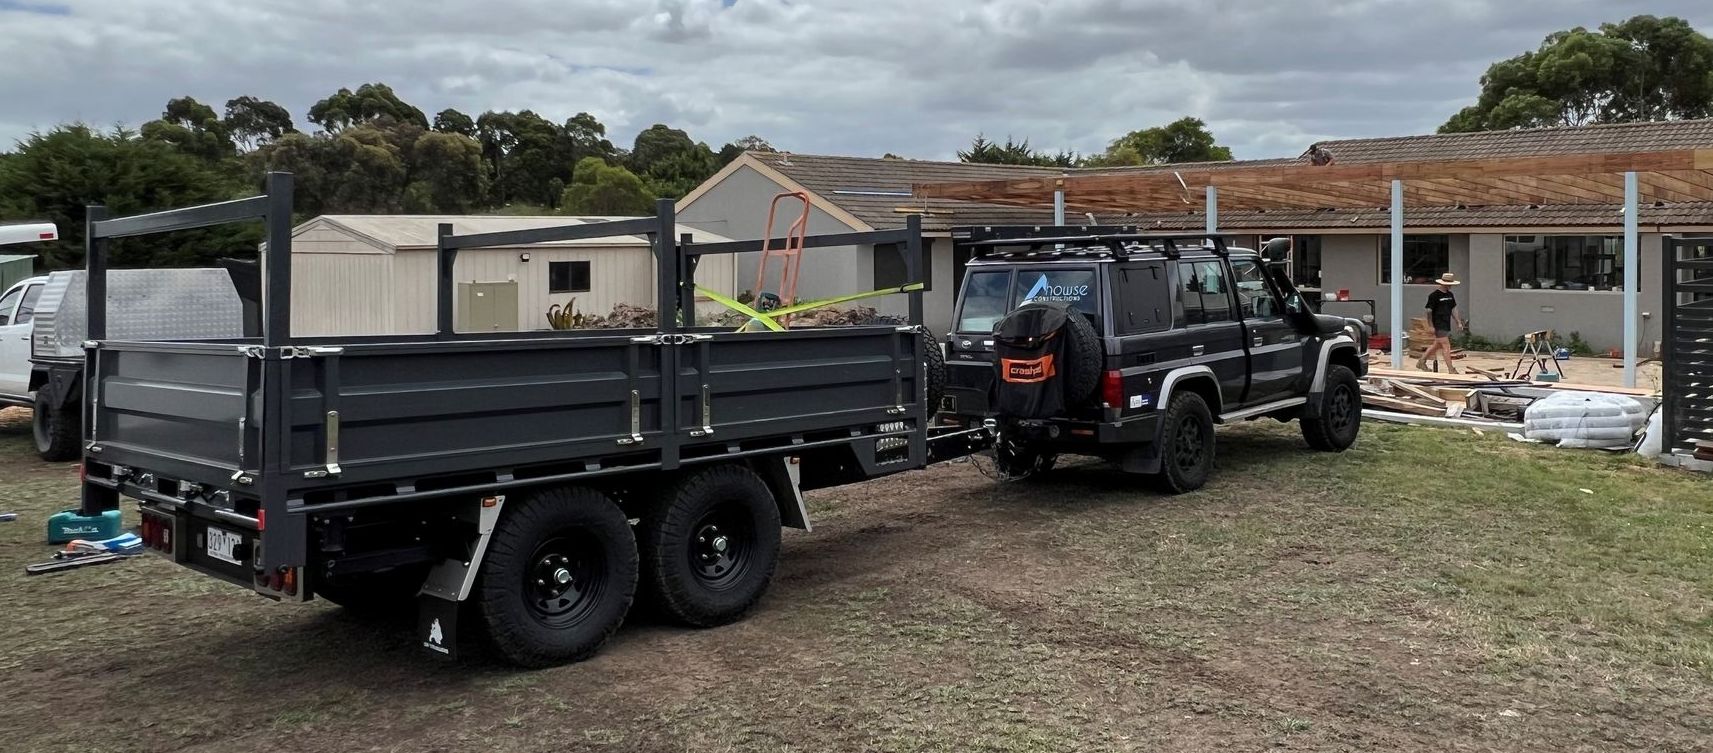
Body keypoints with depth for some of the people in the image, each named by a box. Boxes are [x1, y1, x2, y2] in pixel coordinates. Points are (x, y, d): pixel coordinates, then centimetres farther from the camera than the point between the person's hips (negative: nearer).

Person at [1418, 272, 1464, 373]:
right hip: (1439, 326, -8)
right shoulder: (1434, 295, -12)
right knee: (1446, 346, -10)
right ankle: (1451, 369, -8)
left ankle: (1421, 362, 27)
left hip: (1447, 326, 8)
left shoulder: (1450, 295, 12)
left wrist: (1458, 322, 15)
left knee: (1437, 345, 15)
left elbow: (1453, 309, 20)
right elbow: (1429, 311, -12)